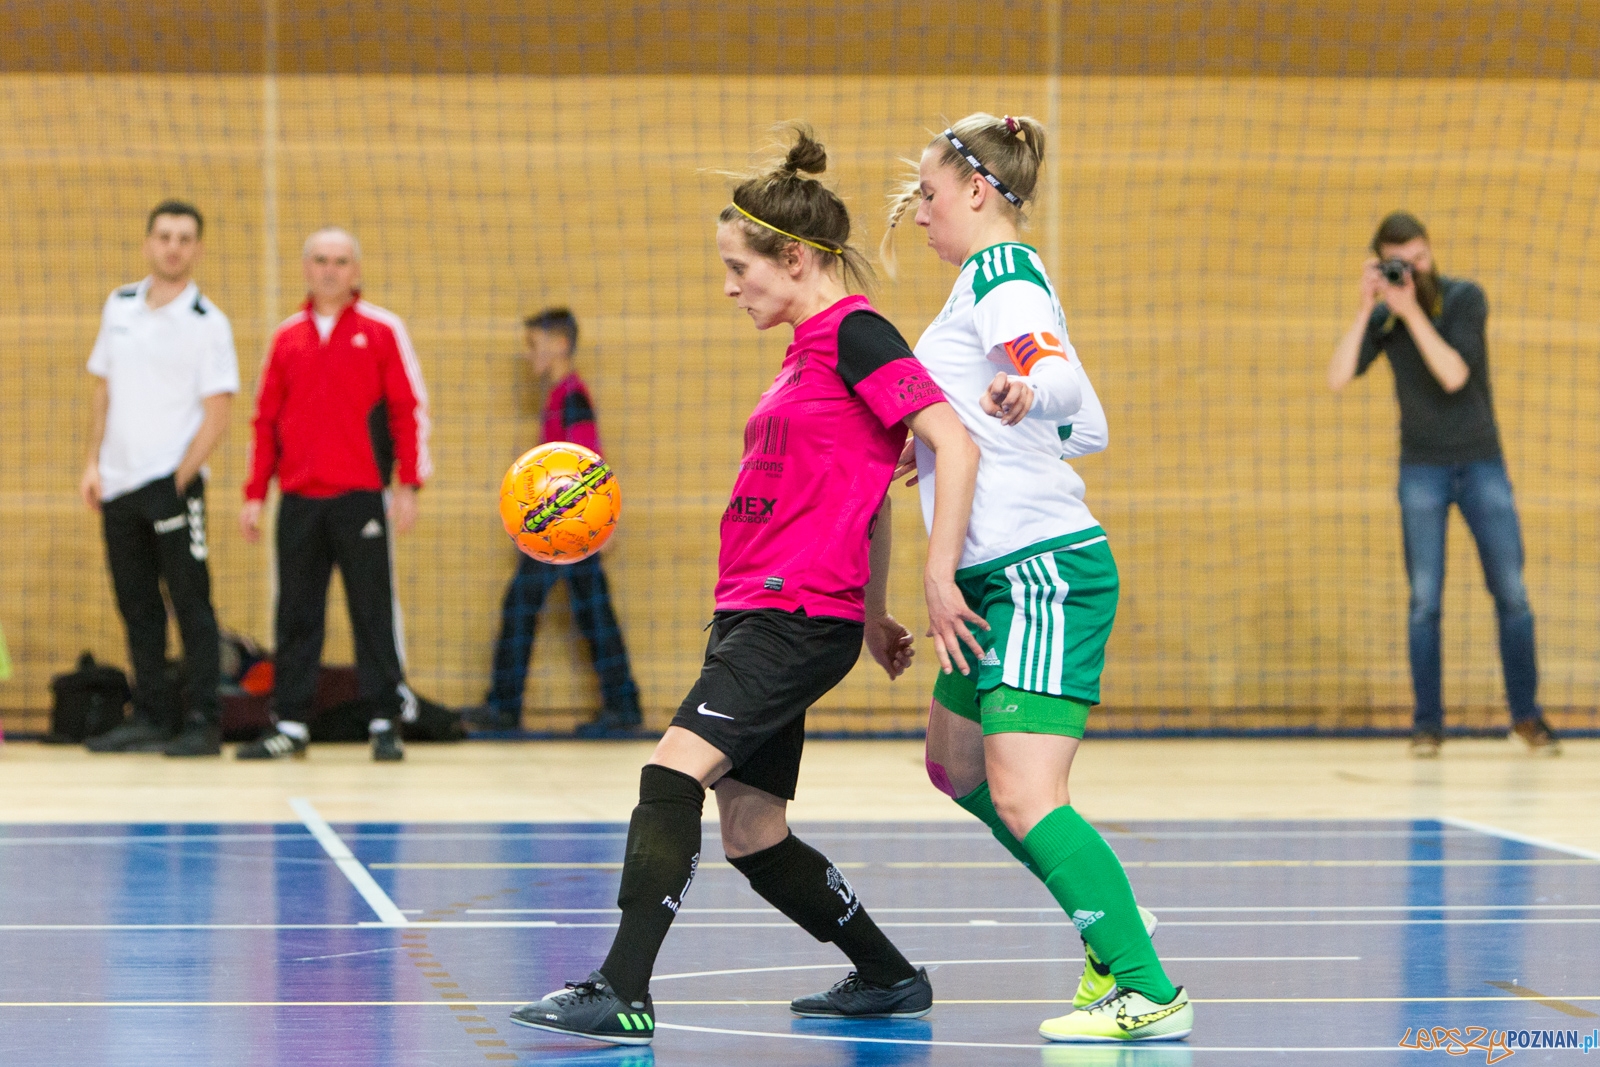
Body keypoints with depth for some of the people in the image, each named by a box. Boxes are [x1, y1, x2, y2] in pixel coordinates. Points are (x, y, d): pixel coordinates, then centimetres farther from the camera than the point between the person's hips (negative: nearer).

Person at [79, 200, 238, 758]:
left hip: (173, 481, -5)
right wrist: (93, 463, 8)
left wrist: (179, 479, -14)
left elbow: (217, 414, -8)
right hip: (118, 482, 6)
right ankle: (151, 717, 17)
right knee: (137, 607, 10)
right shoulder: (119, 306, 10)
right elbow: (104, 389, 16)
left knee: (191, 605, -5)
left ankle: (203, 723, -4)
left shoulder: (207, 323, -6)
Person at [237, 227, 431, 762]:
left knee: (374, 610, -1)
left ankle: (386, 723, 4)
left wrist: (408, 485, -9)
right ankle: (290, 724, 9)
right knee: (296, 615, 4)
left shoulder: (382, 330, 2)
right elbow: (266, 419, 14)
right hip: (299, 498, 3)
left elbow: (409, 410, -1)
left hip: (361, 495, -3)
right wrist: (254, 494, 9)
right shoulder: (287, 336, 12)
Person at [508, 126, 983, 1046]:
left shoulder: (855, 333, -10)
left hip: (801, 616, -10)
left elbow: (955, 445, -19)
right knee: (751, 834, 12)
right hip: (752, 613, 10)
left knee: (673, 774, -20)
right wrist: (874, 612, 28)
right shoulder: (810, 347, 19)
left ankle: (624, 994, -22)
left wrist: (940, 577, -23)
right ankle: (890, 979, 28)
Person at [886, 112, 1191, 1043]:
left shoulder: (1000, 270, -10)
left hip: (1044, 568, -11)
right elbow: (1087, 426, 24)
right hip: (1004, 574, 11)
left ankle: (1149, 993, -17)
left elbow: (1065, 378, -29)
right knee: (957, 767, 21)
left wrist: (1022, 391, -51)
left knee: (1023, 797, -18)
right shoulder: (1005, 277, 20)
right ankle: (1112, 925, 28)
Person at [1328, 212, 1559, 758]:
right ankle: (1427, 722, 0)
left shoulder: (1466, 297, -9)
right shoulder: (1382, 318, -1)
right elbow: (1338, 379, -15)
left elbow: (1453, 375, -22)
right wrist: (1365, 308, -21)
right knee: (1425, 599, -5)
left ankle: (1527, 714, 8)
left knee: (1511, 593, -3)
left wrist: (1411, 310, -26)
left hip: (1483, 463, -1)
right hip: (1423, 470, 1)